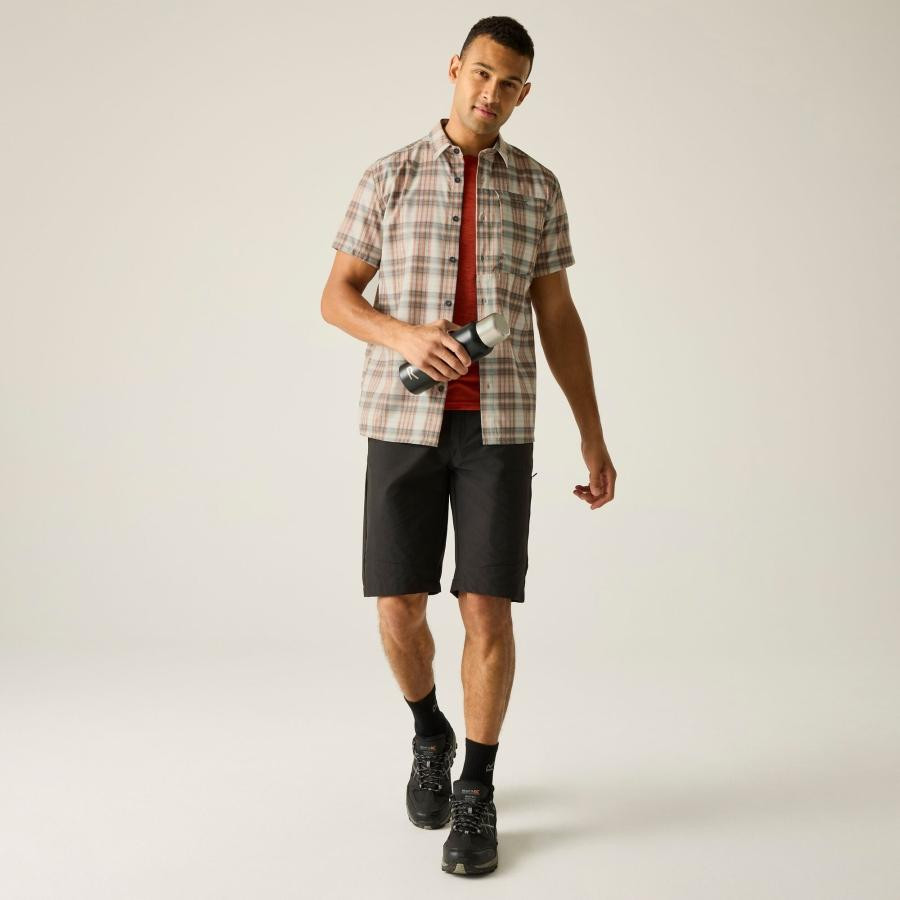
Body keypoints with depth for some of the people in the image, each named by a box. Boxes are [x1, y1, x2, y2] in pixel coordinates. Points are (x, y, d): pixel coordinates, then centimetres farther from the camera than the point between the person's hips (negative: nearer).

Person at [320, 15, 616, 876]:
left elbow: (559, 321, 8)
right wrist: (405, 336, -18)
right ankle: (431, 734, 30)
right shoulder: (389, 177, 5)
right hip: (405, 421, 0)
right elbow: (336, 299, 4)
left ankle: (476, 798, 9)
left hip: (496, 424, 0)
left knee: (486, 612, -7)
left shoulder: (537, 187, 7)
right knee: (400, 612, -2)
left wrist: (594, 440, 5)